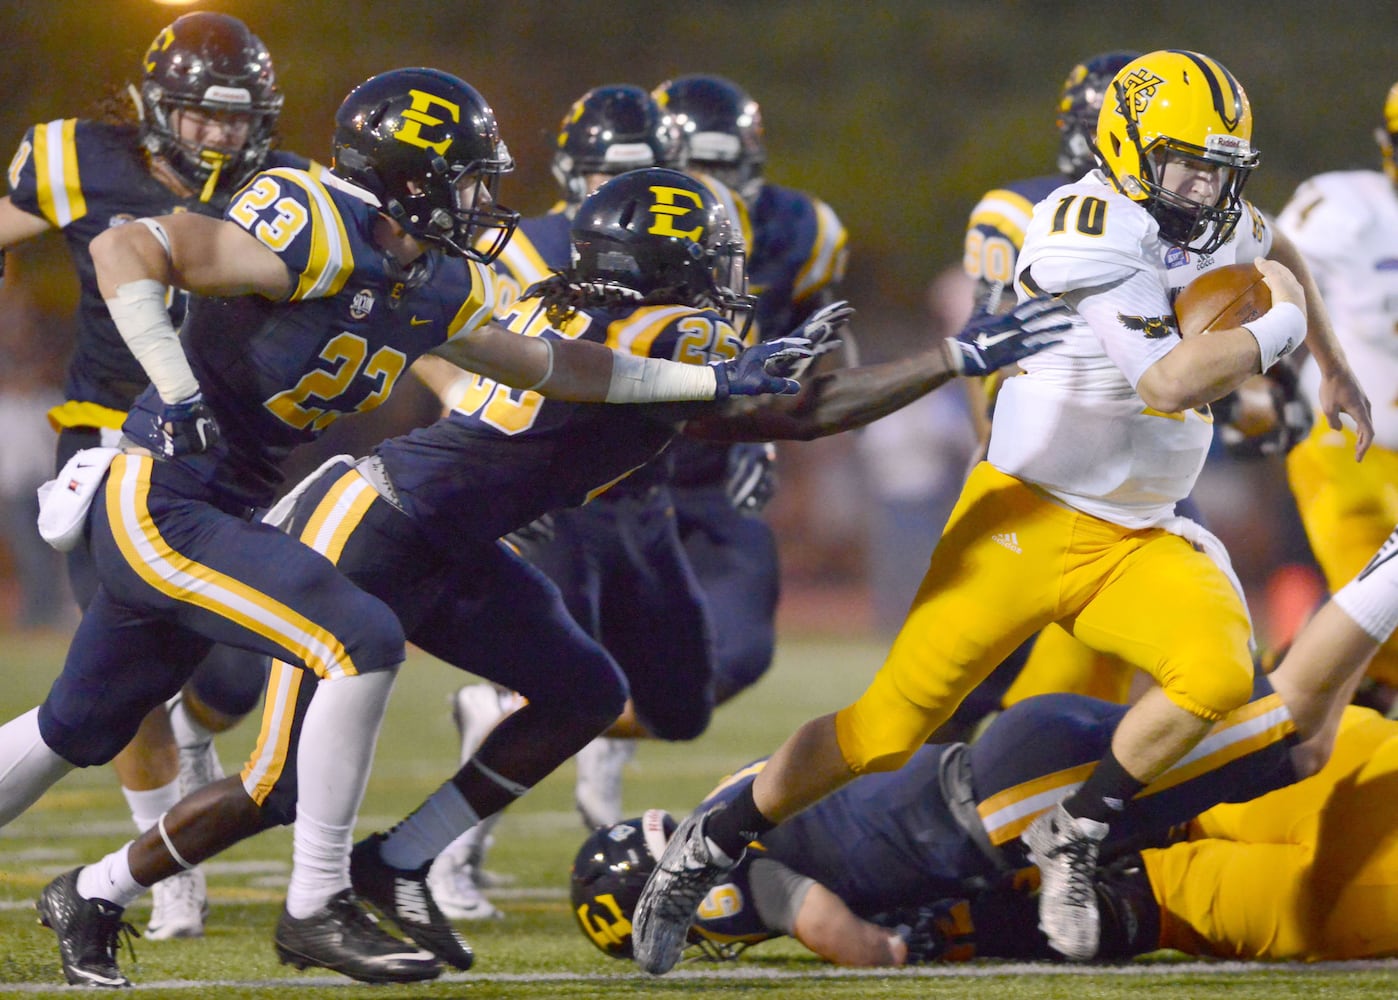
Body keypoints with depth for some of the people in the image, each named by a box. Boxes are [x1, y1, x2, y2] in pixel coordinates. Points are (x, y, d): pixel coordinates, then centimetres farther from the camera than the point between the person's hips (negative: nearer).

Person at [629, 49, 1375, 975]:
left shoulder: (1218, 230, 6)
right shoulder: (1091, 230, -20)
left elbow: (1275, 250, 33)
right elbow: (1169, 384, -27)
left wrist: (1336, 368, 33)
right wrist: (1277, 324, -12)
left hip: (1137, 539, 7)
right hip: (1031, 518, -7)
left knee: (1220, 672, -22)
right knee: (889, 729, -6)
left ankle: (1074, 839, -4)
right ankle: (707, 849, 14)